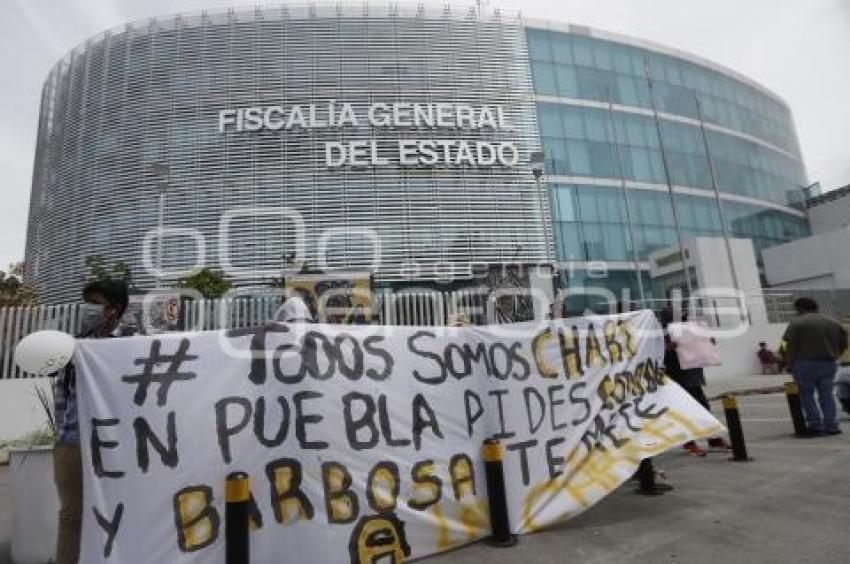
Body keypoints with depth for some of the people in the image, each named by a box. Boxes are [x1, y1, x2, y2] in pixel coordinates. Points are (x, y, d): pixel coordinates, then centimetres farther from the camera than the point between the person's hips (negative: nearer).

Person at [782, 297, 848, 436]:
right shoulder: (833, 323, 12)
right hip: (828, 364, 6)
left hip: (805, 364, -5)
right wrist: (831, 357, 21)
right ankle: (831, 426, 11)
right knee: (827, 394, 12)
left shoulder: (797, 323, -8)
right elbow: (843, 345, 14)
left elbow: (791, 347, -13)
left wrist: (789, 364, -5)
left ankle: (815, 426, 1)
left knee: (806, 395, 4)